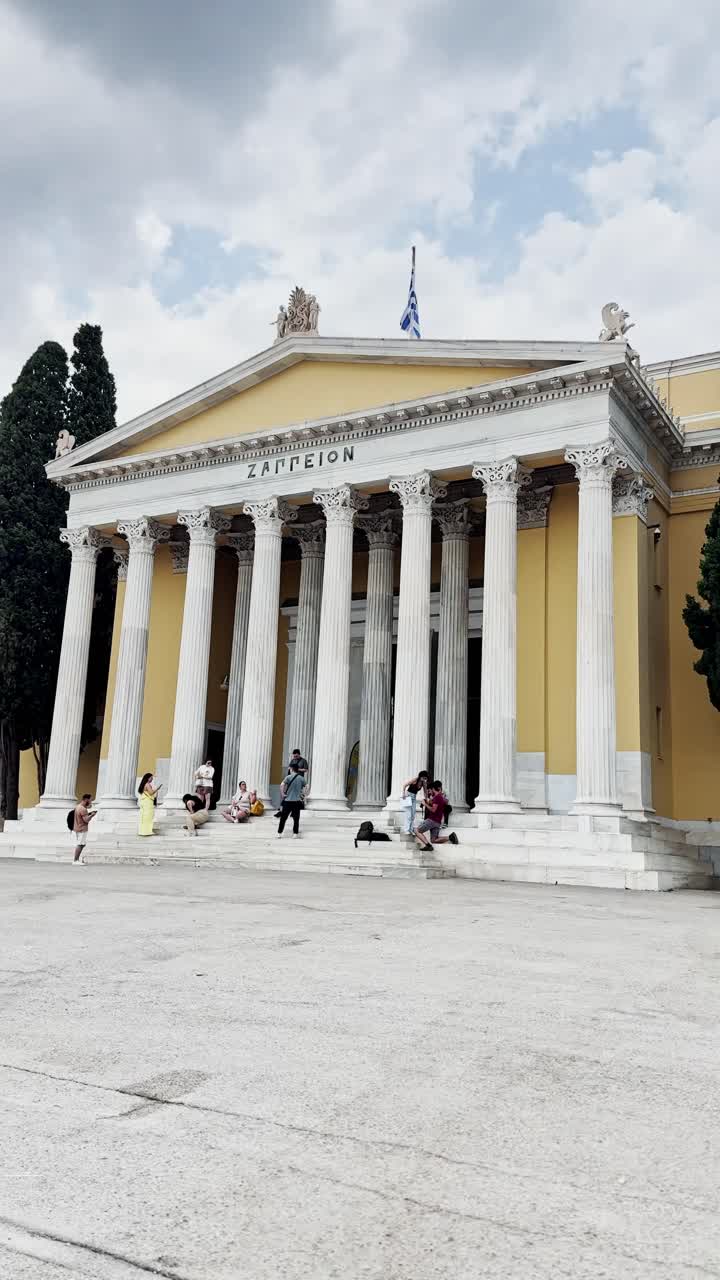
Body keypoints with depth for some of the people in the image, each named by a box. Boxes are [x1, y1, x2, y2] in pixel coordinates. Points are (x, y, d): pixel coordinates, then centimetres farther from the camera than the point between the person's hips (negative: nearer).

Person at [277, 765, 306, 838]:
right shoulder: (302, 778, 5)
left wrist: (283, 794, -10)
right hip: (297, 801, 2)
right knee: (296, 819, 8)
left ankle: (279, 833, 9)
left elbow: (282, 785, -19)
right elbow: (304, 789, 6)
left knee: (283, 818, 6)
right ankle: (295, 833, 7)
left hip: (288, 800, -2)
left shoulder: (289, 777, -6)